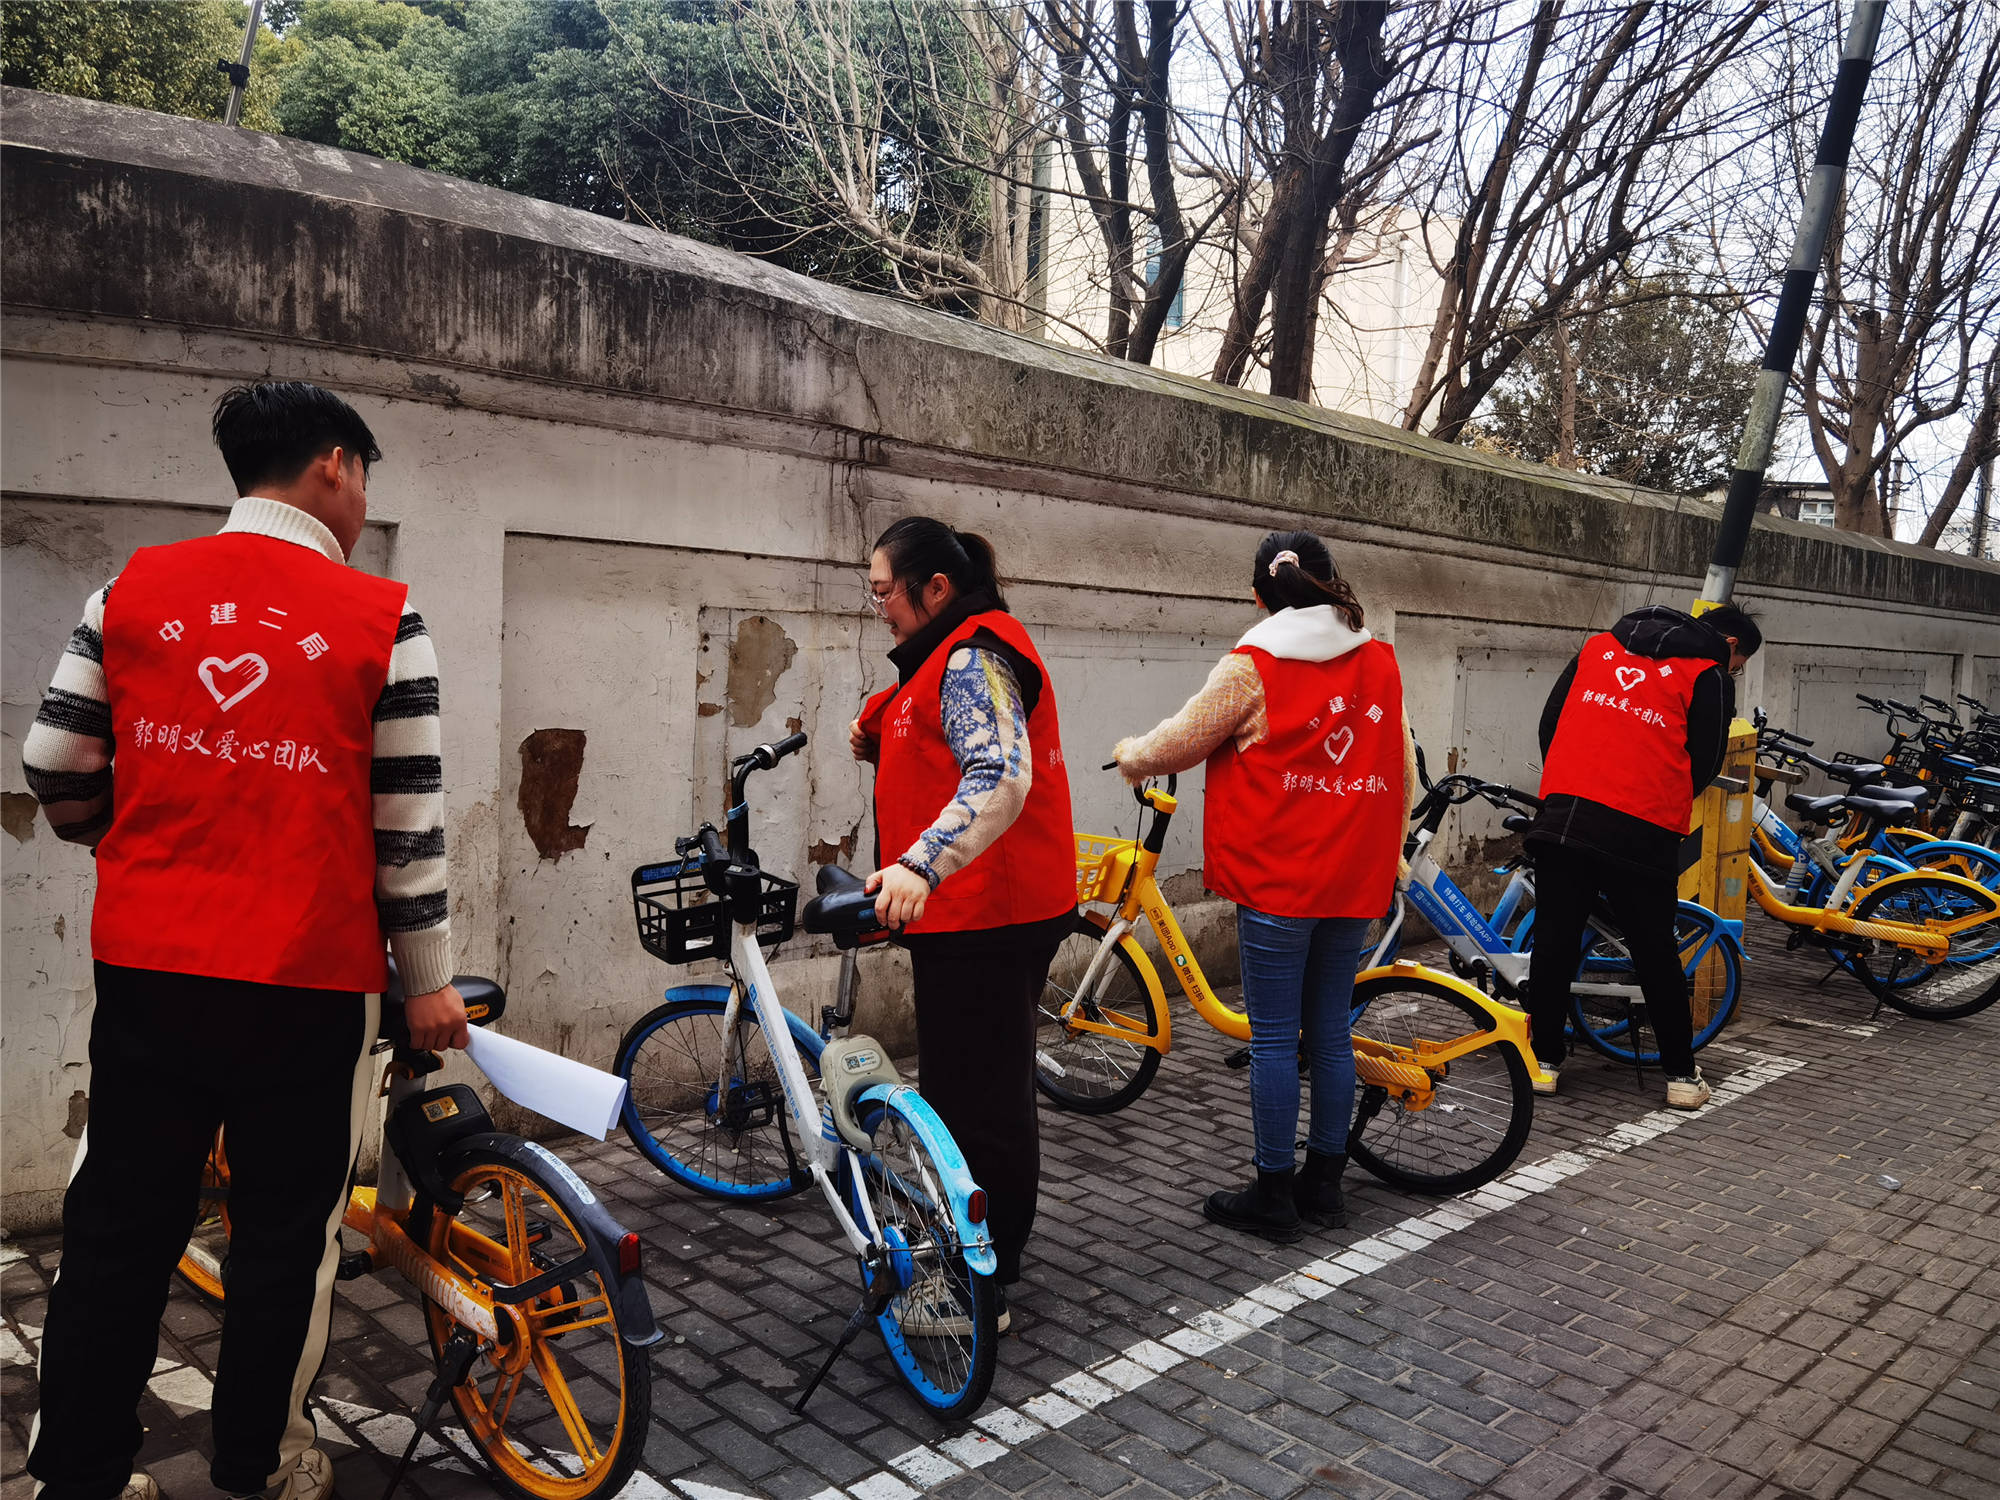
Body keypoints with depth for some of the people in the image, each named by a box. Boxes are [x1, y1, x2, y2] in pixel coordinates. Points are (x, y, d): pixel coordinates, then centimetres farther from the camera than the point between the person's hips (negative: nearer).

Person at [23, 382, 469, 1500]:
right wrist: (430, 978, 3)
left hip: (145, 965, 4)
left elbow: (54, 771, 6)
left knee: (119, 1227, 16)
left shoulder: (133, 591, 3)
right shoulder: (381, 620, -7)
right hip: (308, 982, -3)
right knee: (285, 1233, 13)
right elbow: (410, 824, -6)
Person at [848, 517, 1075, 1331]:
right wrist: (879, 745, 6)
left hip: (983, 917, -11)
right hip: (982, 909, 11)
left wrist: (920, 865, -45)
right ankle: (992, 1257, 36)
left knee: (973, 1098, -2)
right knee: (993, 1088, 20)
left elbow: (1001, 778, -33)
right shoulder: (960, 653, 17)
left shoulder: (973, 658, -18)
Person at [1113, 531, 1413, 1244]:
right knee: (1330, 1030, 14)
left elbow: (1179, 742, -2)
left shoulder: (1253, 665, -10)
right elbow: (1404, 771, 14)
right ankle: (1324, 1183, 24)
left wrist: (1129, 755, 19)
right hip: (1355, 876, 6)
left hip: (1279, 876, -6)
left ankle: (1273, 1197, 10)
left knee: (1274, 1037, 2)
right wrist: (1387, 850, 26)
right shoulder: (1380, 661, 8)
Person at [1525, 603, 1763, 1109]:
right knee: (1656, 954, 9)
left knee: (1554, 941, 10)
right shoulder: (1710, 677, 7)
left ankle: (1544, 1060, 17)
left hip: (1562, 815, 3)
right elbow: (1705, 763, 6)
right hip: (1643, 833, -3)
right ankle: (1681, 1074, 18)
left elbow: (1550, 721, 19)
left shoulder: (1598, 646, 19)